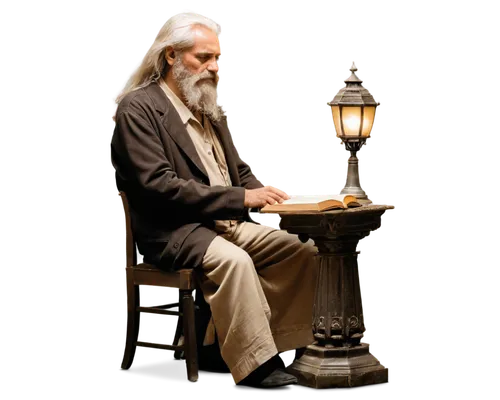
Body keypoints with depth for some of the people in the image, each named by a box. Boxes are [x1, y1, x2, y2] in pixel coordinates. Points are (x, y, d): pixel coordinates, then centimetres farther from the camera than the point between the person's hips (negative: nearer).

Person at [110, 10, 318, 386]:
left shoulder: (211, 109, 17)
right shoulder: (138, 109, -9)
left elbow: (239, 170, 24)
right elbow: (157, 185, -20)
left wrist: (262, 192, -2)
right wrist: (240, 197, -23)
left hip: (227, 222, 8)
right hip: (172, 232, -8)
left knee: (303, 251, -9)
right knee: (233, 260, -35)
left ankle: (286, 350, -7)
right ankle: (259, 369, -32)